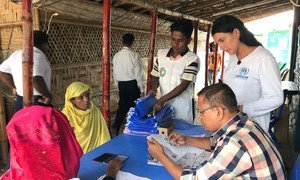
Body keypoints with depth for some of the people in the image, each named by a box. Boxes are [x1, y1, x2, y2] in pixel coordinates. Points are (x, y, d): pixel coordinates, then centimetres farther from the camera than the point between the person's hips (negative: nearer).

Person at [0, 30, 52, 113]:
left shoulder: (17, 54, 9)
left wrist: (14, 87, 22)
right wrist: (48, 96, -21)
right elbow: (36, 79, -32)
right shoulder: (37, 56, -17)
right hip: (37, 102, -9)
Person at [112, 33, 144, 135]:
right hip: (132, 84, -4)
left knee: (122, 105, 15)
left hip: (121, 84, 5)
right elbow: (139, 74, -13)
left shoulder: (116, 56, 1)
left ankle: (116, 127, 15)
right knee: (135, 106, 10)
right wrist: (142, 89, -5)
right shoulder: (134, 56, -14)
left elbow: (115, 73, 8)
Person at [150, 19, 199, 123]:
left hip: (182, 109, -3)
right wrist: (154, 88, -12)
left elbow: (183, 85, -18)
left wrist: (161, 100, -24)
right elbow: (155, 76, 10)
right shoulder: (161, 54, 2)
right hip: (163, 106, 4)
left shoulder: (192, 59, -12)